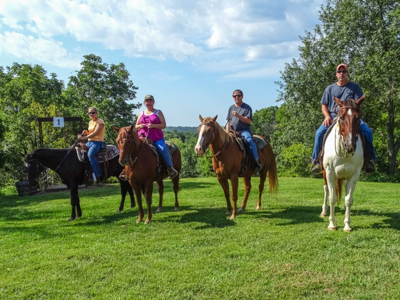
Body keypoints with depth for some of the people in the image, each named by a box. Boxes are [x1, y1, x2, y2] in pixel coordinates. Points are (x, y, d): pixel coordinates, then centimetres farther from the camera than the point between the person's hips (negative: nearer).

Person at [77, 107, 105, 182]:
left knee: (90, 154, -34)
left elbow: (95, 133, -20)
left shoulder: (100, 121, -8)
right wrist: (86, 132, 3)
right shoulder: (90, 122, 17)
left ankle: (97, 175, -32)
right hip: (89, 142, 9)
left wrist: (84, 138, -25)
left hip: (97, 142, -9)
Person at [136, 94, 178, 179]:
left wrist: (153, 125, -17)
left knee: (163, 149, -27)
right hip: (143, 137, 3)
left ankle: (170, 168, -10)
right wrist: (140, 126, -4)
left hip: (157, 138, -3)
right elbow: (136, 127, 21)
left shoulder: (158, 112, 9)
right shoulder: (141, 114, 19)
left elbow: (164, 125, -1)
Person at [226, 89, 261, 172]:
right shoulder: (231, 108, 18)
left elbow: (249, 121, -9)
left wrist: (238, 115, -21)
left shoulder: (247, 107, 2)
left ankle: (257, 162, -30)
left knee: (249, 141, -34)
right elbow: (228, 122, 20)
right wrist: (227, 133, 6)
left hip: (244, 131, -5)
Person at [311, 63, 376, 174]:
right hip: (333, 117, 1)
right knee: (319, 133, -26)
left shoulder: (355, 87, 12)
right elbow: (324, 105, 15)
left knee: (367, 132, -26)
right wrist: (327, 116, -6)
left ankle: (370, 160, -12)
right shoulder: (330, 89, 16)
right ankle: (316, 160, -12)